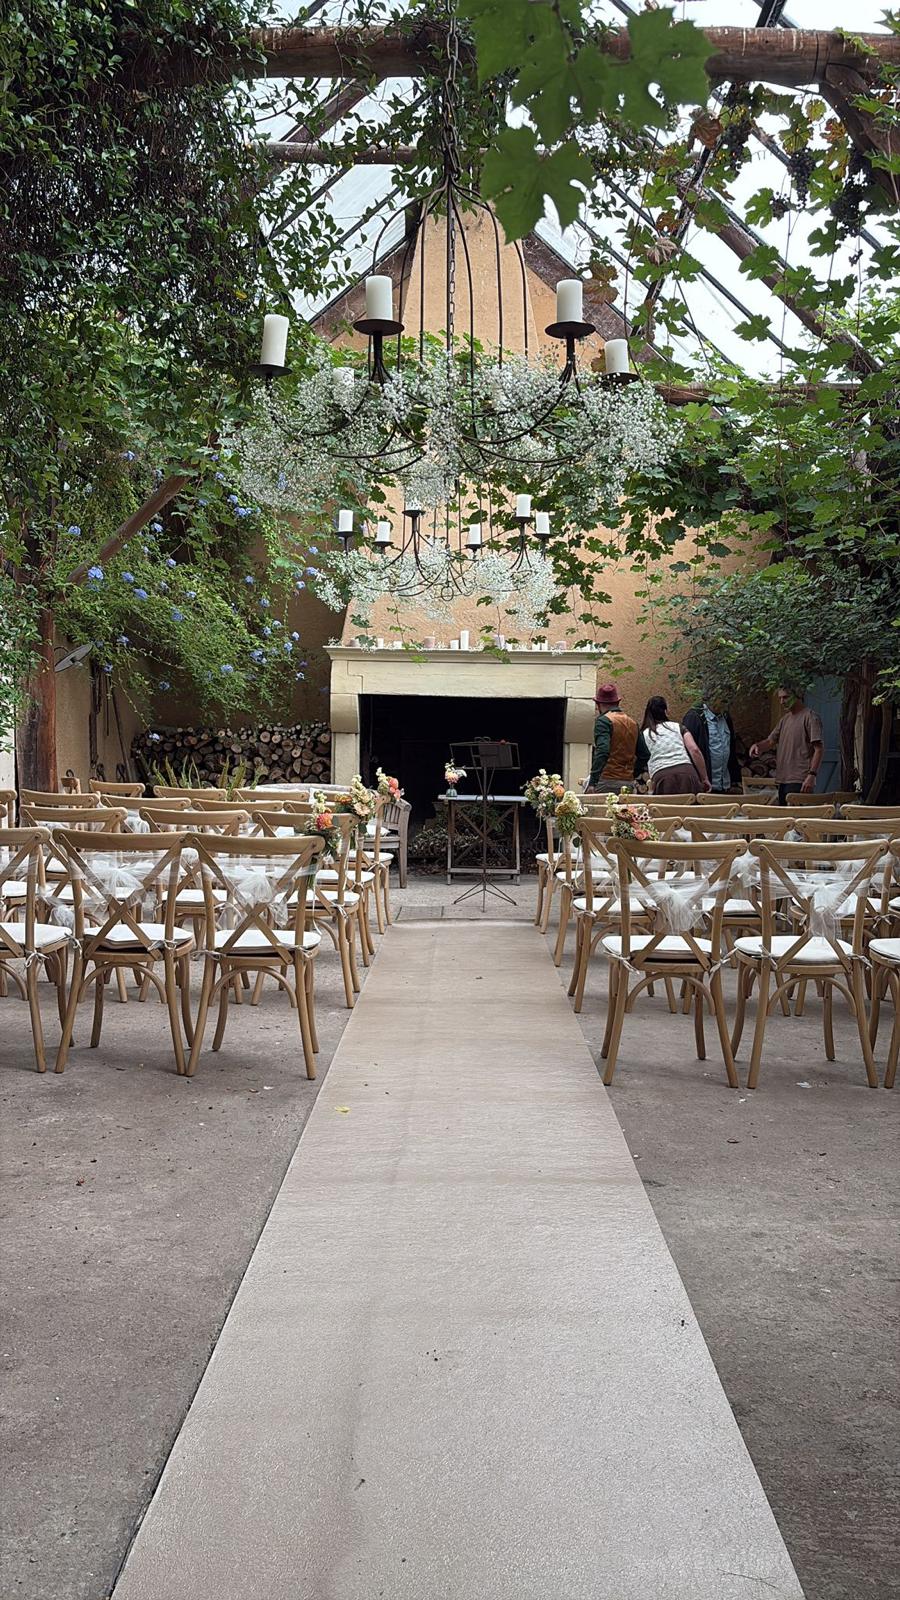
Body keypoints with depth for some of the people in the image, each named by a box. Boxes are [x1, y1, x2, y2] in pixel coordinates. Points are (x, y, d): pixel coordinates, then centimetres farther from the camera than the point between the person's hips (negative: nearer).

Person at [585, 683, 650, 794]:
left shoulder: (604, 721, -6)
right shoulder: (632, 723, 16)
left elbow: (602, 752, -20)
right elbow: (644, 755, 16)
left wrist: (592, 782, -23)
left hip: (608, 781, -7)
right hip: (628, 783, 7)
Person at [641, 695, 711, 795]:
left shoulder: (644, 735, 18)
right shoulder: (678, 727, 18)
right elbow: (694, 750, 7)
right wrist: (704, 779, 10)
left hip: (662, 777, 0)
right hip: (687, 773, 1)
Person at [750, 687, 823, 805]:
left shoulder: (810, 717, -6)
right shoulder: (784, 719, 19)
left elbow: (818, 748, -11)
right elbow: (771, 741, 19)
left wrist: (812, 775, -20)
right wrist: (758, 746, -5)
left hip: (799, 781, -8)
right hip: (783, 780, 8)